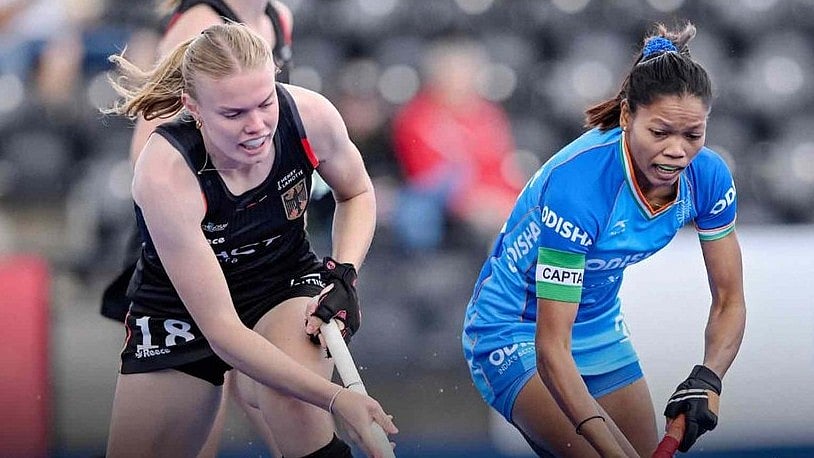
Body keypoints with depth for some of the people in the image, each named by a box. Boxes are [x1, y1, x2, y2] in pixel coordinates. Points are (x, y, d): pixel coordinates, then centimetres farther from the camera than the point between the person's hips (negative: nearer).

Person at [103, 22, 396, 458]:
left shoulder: (309, 115, -23)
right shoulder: (165, 175, -33)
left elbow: (357, 194, 3)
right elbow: (220, 328, -32)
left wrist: (344, 273, -16)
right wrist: (335, 398, -40)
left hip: (286, 283, 0)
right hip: (181, 306, 0)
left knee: (295, 403, -32)